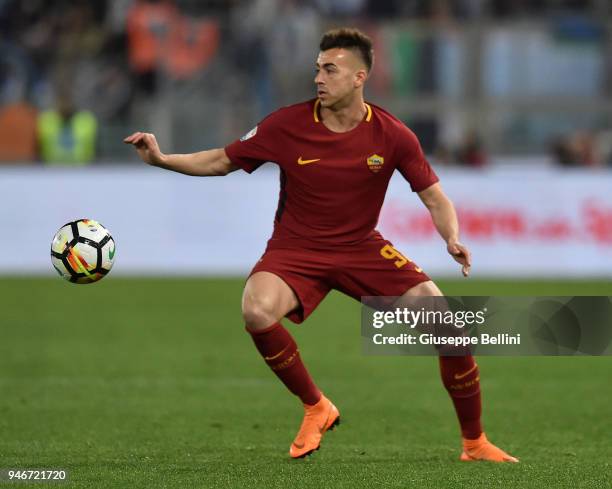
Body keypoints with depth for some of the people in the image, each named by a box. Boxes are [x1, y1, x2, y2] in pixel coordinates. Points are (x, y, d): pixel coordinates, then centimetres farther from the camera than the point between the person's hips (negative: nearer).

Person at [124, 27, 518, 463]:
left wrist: (453, 238, -23)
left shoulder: (392, 135, -10)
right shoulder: (288, 125, -11)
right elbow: (221, 161, 1)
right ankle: (315, 408, -7)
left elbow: (434, 197, -3)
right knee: (257, 312, -34)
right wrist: (161, 159, -12)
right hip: (296, 247, -1)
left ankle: (474, 442, 8)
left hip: (362, 247, 1)